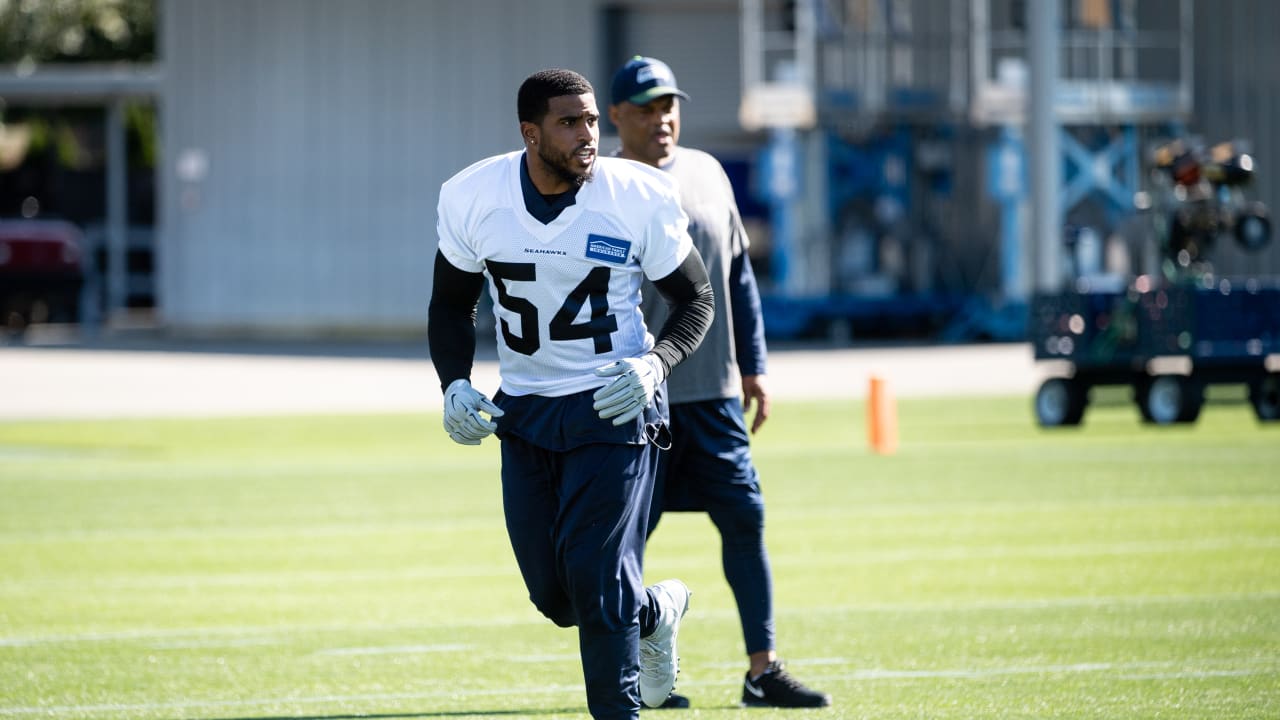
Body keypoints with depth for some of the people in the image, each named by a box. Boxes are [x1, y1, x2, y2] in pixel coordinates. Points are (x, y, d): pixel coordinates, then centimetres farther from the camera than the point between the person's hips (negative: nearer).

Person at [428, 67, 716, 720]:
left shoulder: (637, 200, -14)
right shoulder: (473, 198, -7)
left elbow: (696, 299, -1)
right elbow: (451, 305, 8)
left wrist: (655, 362, -19)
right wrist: (454, 384, -8)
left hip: (614, 405, -3)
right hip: (524, 410, 3)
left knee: (595, 577, -12)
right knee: (554, 594, 6)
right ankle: (655, 612, 37)